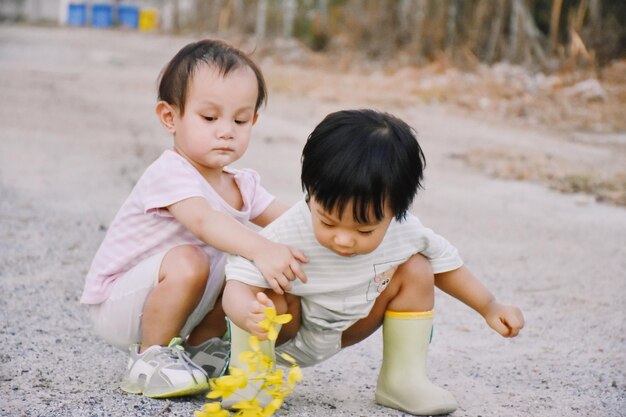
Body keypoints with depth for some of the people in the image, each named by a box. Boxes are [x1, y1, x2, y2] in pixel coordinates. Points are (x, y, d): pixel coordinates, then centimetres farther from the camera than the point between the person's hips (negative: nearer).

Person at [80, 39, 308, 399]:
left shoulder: (245, 185, 4)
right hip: (117, 301, -8)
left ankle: (201, 346, 11)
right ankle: (150, 360, -15)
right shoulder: (171, 174, -25)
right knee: (187, 261, -34)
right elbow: (203, 220, -43)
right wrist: (261, 249, -58)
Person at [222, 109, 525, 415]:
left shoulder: (403, 230, -23)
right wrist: (250, 315, -64)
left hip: (346, 330, 5)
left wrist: (490, 309, 1)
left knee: (416, 268, -10)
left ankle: (402, 378, -5)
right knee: (270, 296, -36)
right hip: (286, 334, -4)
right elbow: (239, 285, -41)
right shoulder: (288, 235, -38)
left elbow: (445, 263, -3)